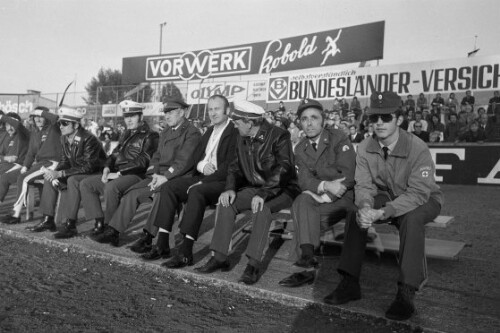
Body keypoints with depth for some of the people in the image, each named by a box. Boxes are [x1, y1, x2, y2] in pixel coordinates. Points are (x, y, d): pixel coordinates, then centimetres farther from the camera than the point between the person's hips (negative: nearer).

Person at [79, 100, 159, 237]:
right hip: (117, 174, 9)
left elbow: (142, 161, -15)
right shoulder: (126, 135, 23)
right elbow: (114, 154, 23)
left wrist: (119, 173, -17)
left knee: (111, 187, -35)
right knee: (85, 183, -1)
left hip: (135, 175, -9)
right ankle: (99, 221, -5)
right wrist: (107, 168, 1)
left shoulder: (150, 136, -5)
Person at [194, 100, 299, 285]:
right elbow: (235, 167, 10)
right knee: (226, 203, -16)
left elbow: (283, 170, -26)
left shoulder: (279, 136, -16)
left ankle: (254, 264, -29)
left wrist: (263, 195, -37)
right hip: (255, 188, 6)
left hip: (281, 190, -6)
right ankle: (220, 258, -11)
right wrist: (230, 188, -11)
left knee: (262, 208, -36)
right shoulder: (242, 139, 7)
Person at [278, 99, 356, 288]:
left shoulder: (338, 139, -6)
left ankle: (307, 267, -23)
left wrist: (323, 196, -20)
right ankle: (308, 260, -27)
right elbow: (304, 181, -4)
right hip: (320, 199, 5)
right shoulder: (300, 149, 8)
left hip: (344, 198, -4)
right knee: (303, 201, -27)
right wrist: (325, 185, -25)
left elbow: (347, 176, -16)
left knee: (301, 209, -26)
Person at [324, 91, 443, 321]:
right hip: (386, 196, 4)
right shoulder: (365, 148, -12)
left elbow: (418, 193, -31)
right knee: (355, 212, -21)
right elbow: (363, 186, -14)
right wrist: (365, 207, -39)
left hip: (423, 200, -4)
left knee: (411, 217, -37)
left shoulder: (417, 148, -26)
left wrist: (382, 212, -44)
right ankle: (350, 283, -15)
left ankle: (406, 292, -29)